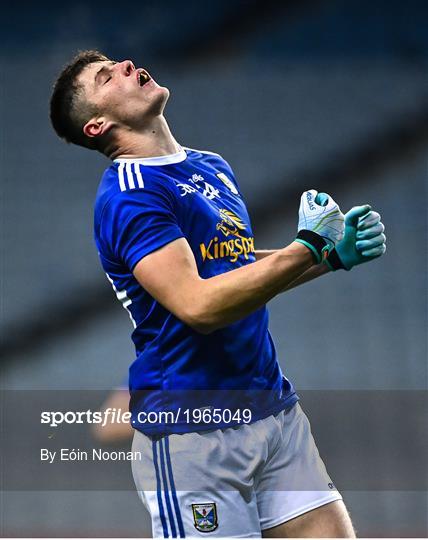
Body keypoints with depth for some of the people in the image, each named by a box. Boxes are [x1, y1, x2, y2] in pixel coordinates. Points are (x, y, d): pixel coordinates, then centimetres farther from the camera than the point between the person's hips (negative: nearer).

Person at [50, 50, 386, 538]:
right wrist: (307, 247, -18)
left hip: (273, 407, 8)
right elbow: (198, 305, -24)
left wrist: (333, 254, 11)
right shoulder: (127, 194, -14)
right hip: (192, 429, -7)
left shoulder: (213, 167, 14)